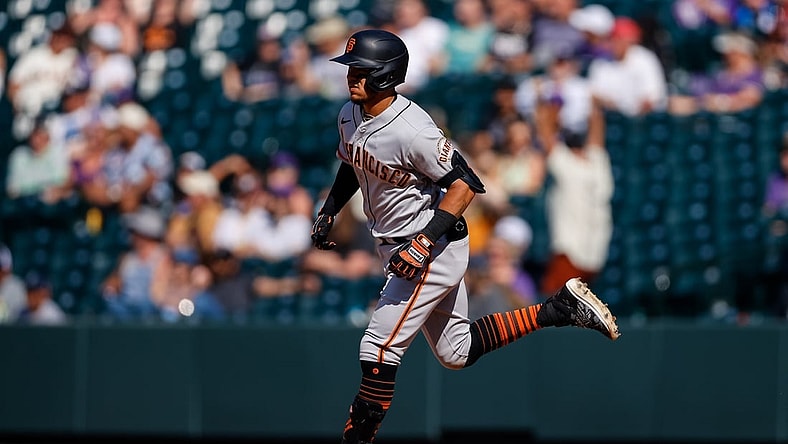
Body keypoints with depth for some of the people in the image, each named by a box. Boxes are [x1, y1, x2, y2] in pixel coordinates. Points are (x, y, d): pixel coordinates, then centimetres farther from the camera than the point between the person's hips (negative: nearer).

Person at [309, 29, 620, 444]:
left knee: (378, 351, -12)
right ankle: (561, 307, 21)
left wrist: (424, 241, -30)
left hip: (435, 249, -10)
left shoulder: (410, 130, -27)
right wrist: (327, 211, 12)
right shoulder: (349, 115, 0)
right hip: (398, 249, 10)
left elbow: (466, 184, -24)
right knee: (456, 352, 16)